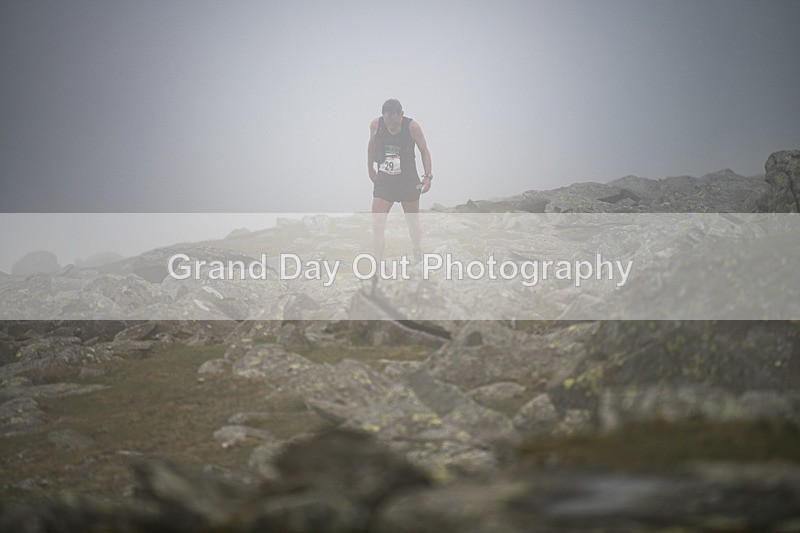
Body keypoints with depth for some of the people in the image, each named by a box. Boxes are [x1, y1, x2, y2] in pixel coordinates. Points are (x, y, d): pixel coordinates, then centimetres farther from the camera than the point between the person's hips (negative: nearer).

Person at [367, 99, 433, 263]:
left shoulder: (412, 127, -14)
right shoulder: (375, 125, -8)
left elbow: (424, 151, -3)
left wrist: (428, 176, -11)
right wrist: (370, 169, 19)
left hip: (409, 182, -1)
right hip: (384, 182, 1)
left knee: (413, 223, 14)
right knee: (377, 225, -12)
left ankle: (418, 254, 41)